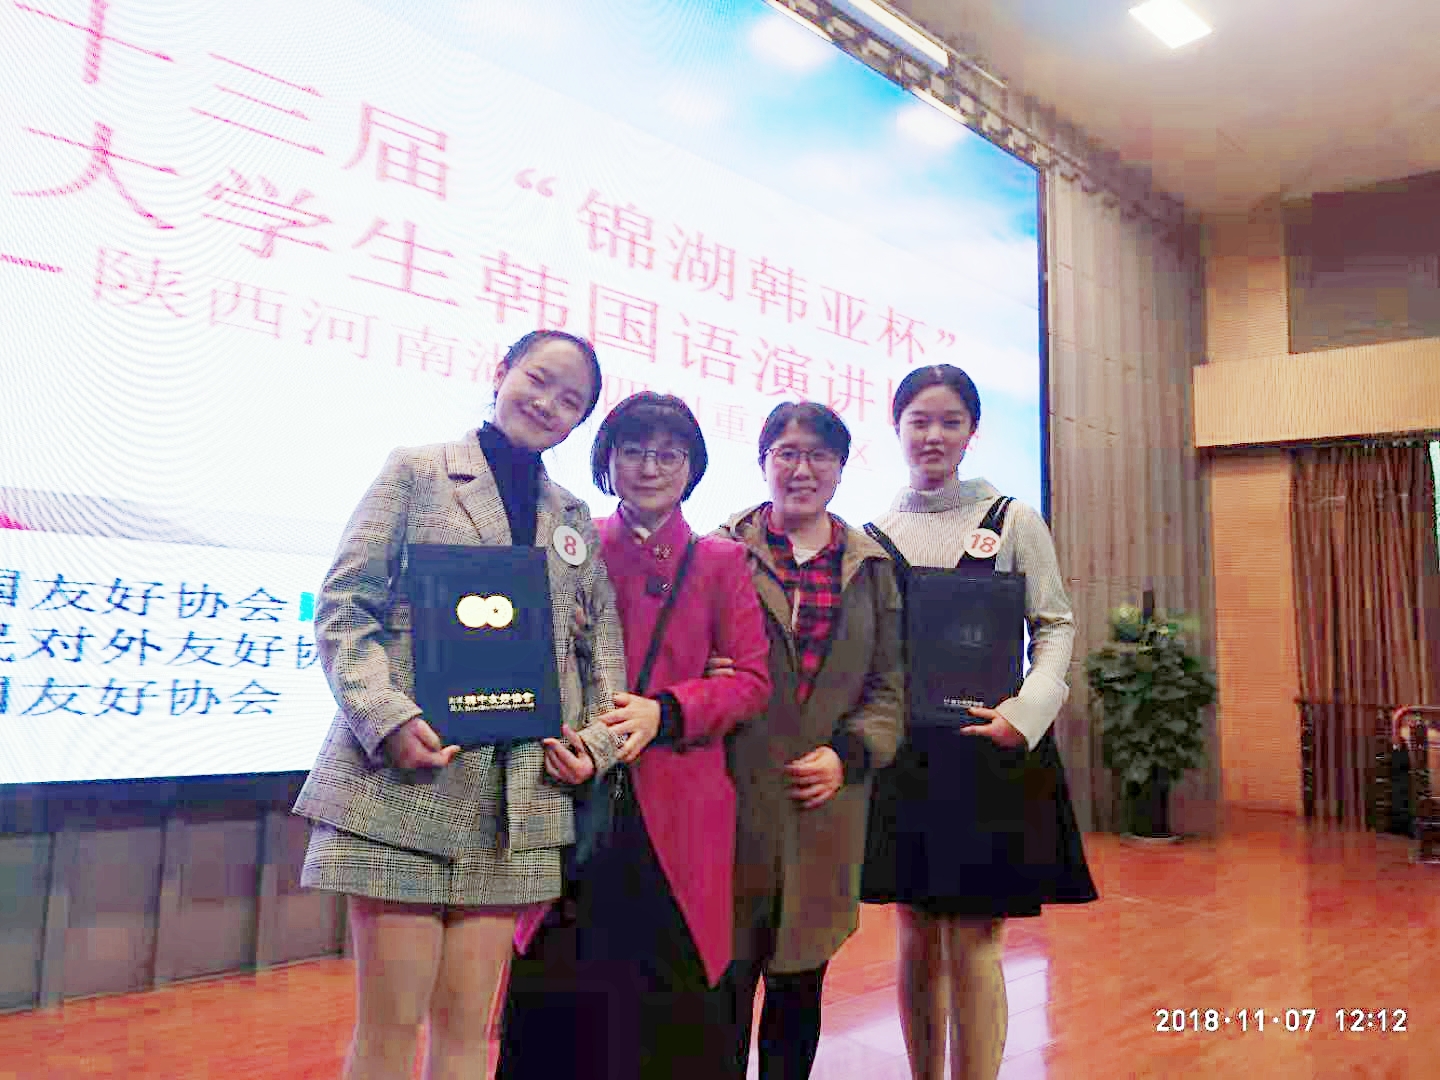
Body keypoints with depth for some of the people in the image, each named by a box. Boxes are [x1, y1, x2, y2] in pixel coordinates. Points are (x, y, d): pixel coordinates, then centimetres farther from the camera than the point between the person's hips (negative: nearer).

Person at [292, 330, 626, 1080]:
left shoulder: (576, 522, 17)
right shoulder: (417, 472, 4)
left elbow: (601, 646, 16)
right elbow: (344, 606, -3)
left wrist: (596, 742, -2)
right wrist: (388, 717, -17)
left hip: (518, 799, 4)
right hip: (401, 783, -4)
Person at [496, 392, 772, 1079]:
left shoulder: (720, 562, 7)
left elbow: (752, 679, 1)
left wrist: (664, 711, -14)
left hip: (676, 816, 0)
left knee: (670, 1016, 4)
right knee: (552, 992, 3)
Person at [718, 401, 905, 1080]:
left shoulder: (871, 568, 12)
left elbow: (887, 686, 8)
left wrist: (847, 754, -6)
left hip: (826, 805, 3)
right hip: (732, 798, -2)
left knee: (800, 985, 12)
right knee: (724, 981, 1)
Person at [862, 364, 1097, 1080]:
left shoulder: (1013, 521, 1)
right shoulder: (872, 533, 7)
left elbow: (1055, 627, -1)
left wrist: (1025, 714, -16)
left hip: (989, 752, -2)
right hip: (903, 753, 3)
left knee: (973, 945, -1)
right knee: (917, 938, 12)